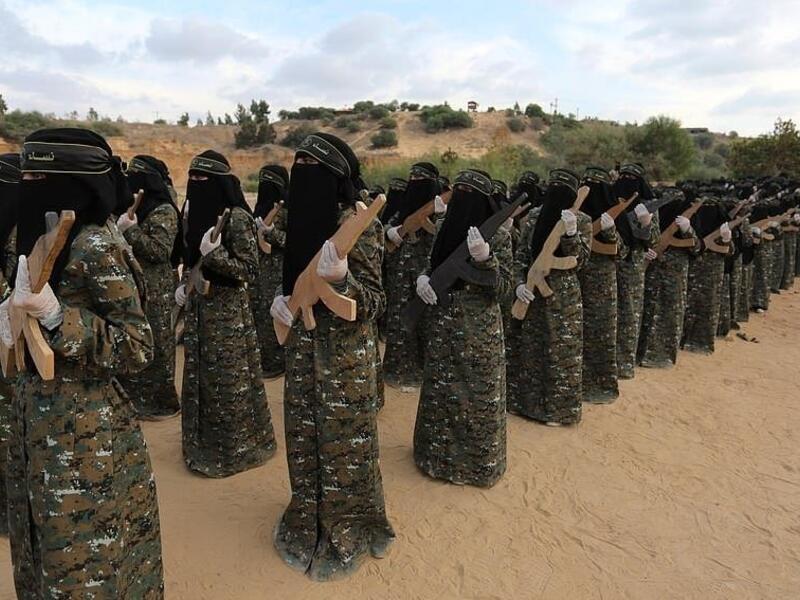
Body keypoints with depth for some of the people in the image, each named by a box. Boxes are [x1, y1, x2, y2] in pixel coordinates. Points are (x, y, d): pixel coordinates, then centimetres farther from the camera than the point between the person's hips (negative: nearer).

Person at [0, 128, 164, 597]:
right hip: (42, 419, 9)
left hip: (84, 428, -8)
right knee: (50, 543, 24)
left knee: (84, 557, 9)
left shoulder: (96, 247, -20)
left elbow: (139, 348, -21)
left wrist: (55, 315, -30)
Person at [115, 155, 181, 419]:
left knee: (154, 344, 0)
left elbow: (161, 251, -19)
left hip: (155, 291, -8)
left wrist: (130, 230, -19)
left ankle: (163, 402, 12)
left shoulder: (164, 211, -11)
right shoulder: (136, 206, 14)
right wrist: (120, 228, 4)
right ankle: (139, 396, 25)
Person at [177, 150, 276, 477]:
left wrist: (214, 253, -27)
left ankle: (235, 447, 21)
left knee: (228, 380, 3)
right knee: (199, 376, 15)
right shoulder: (195, 213, 7)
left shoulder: (237, 217, -15)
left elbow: (250, 269, -17)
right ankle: (203, 442, 33)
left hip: (227, 308, -7)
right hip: (198, 306, 8)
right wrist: (184, 286, 5)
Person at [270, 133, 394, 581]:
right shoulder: (303, 218, 5)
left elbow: (374, 302, -18)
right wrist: (281, 300, -2)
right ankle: (311, 519, 40)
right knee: (305, 435, 17)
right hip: (304, 342, 7)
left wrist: (342, 278, -36)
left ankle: (346, 531, 29)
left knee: (343, 441, 7)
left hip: (345, 349, -7)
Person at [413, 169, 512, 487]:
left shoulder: (498, 235, -10)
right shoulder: (446, 227, 3)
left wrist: (485, 258, -29)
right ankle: (439, 454, 35)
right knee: (439, 391, 14)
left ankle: (479, 460, 28)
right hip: (442, 325, 5)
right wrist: (423, 278, -8)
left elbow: (503, 289, -13)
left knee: (477, 394, 6)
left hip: (479, 330, -5)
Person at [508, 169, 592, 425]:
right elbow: (521, 254, 5)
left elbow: (580, 260, -12)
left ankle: (559, 408, 18)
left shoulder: (581, 220, -5)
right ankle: (528, 400, 29)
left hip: (563, 295, -4)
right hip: (533, 292, 4)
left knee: (560, 351, 3)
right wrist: (519, 282, -8)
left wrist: (571, 234, -27)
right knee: (529, 348, 12)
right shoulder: (535, 215, 4)